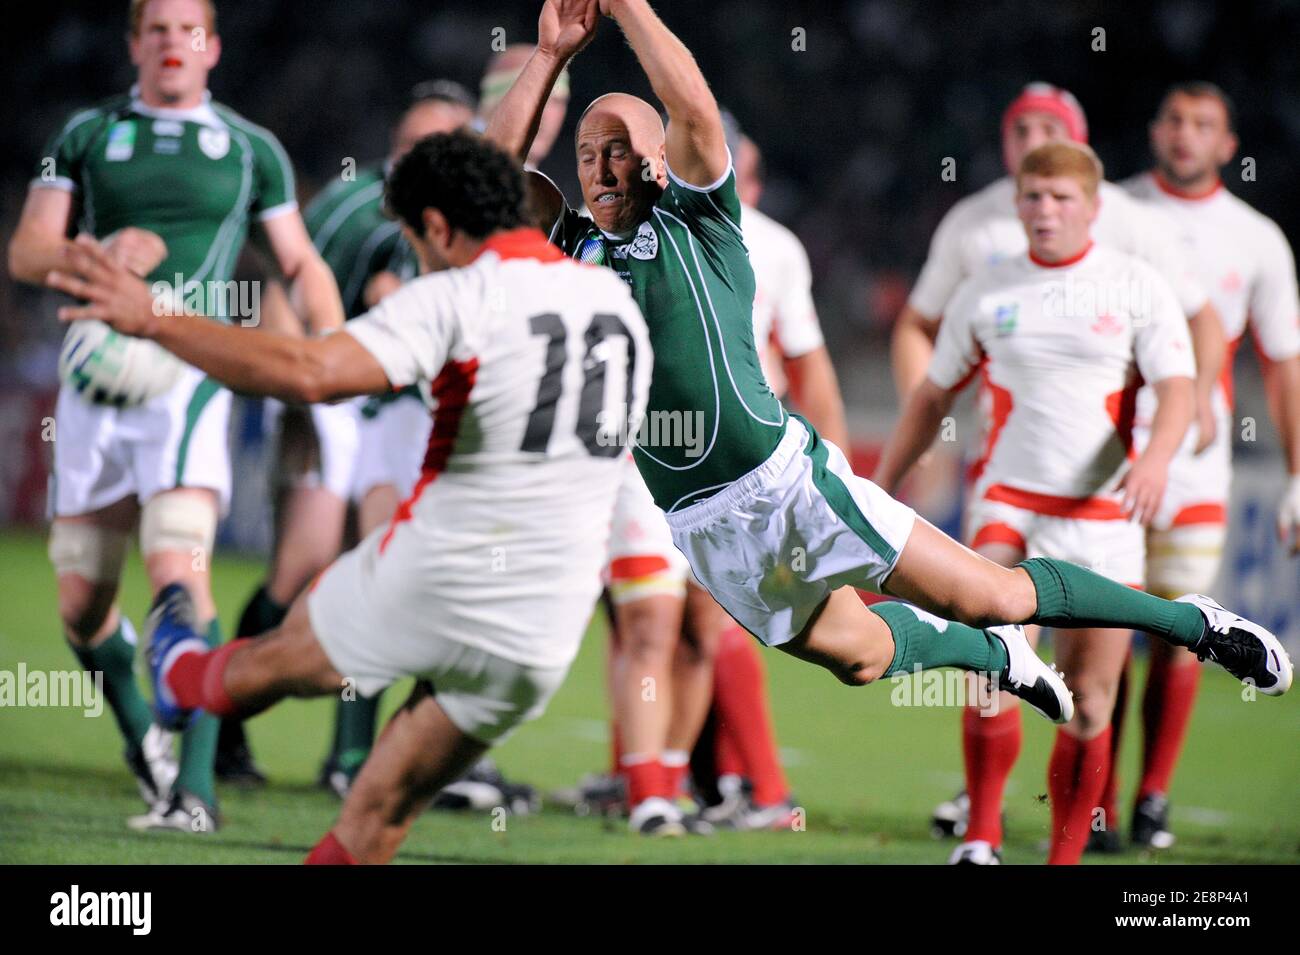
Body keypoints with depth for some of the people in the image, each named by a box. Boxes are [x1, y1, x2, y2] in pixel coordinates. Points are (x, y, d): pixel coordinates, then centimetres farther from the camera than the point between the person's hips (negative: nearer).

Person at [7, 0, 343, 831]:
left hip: (190, 371, -3)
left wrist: (334, 340, -3)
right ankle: (140, 736, 34)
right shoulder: (86, 136, 11)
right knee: (82, 601, 6)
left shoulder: (252, 149, 9)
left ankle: (196, 787, -22)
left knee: (179, 576, -20)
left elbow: (300, 262, 15)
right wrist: (101, 253, -14)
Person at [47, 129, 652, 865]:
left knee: (285, 658, 30)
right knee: (382, 814, 17)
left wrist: (151, 321, -21)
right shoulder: (617, 302, 7)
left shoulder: (457, 300, -13)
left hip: (429, 588, -5)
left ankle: (186, 679, 60)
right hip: (547, 634, 5)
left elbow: (309, 374, -27)